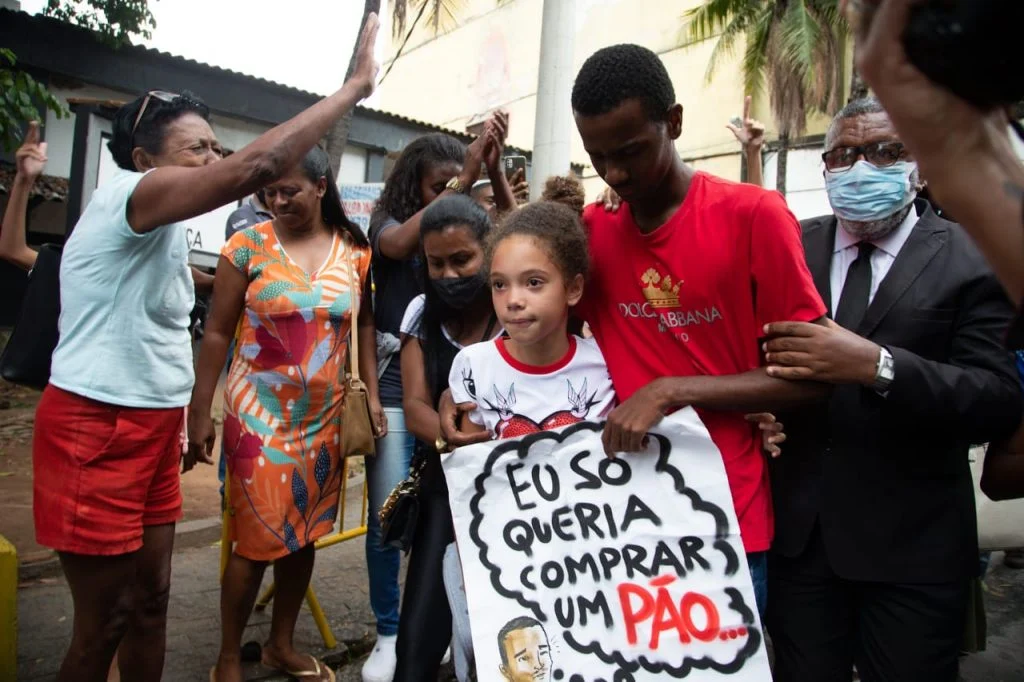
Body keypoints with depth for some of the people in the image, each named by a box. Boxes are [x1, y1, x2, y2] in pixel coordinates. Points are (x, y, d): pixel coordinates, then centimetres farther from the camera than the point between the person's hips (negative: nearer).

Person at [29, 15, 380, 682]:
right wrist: (356, 87, -22)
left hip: (152, 427, 9)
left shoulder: (164, 226, 13)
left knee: (151, 600, 16)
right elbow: (257, 165, -29)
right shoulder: (129, 193, -15)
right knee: (104, 622, 3)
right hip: (96, 432, -9)